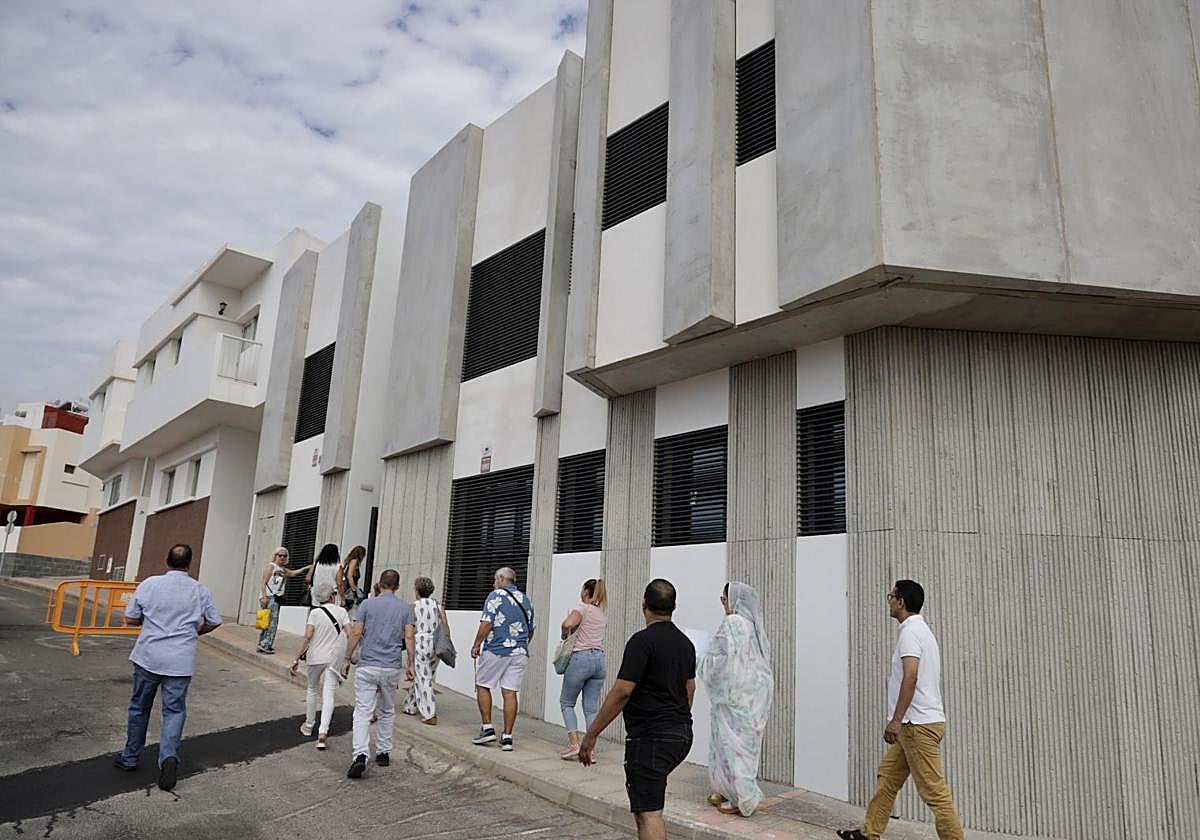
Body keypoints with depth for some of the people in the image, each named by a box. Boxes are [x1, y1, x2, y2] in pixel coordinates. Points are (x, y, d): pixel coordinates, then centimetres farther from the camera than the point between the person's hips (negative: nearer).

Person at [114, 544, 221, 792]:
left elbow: (130, 619, 1)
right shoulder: (200, 590, -2)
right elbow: (214, 622, 5)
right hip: (181, 661, -1)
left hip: (148, 657, 1)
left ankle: (130, 757, 30)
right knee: (174, 711, 6)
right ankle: (169, 756, -13)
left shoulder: (149, 584, -4)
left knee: (139, 707, 18)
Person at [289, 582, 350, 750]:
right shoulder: (341, 611, -2)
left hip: (316, 657, 0)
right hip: (334, 659, 0)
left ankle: (309, 725, 36)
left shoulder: (315, 612, -6)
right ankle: (323, 732, -14)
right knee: (328, 695, -1)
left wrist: (297, 658, -11)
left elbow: (307, 637, -14)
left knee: (312, 690, 20)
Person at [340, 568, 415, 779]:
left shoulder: (367, 605, 2)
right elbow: (409, 638, -2)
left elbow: (355, 634, -3)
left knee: (362, 712, -5)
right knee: (387, 712, 18)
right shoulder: (405, 608, 5)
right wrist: (411, 664, 4)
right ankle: (383, 753, 22)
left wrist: (347, 660, 5)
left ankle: (360, 756, -20)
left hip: (367, 666, -2)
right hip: (392, 668, 2)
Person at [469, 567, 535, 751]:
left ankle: (487, 727, 7)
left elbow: (487, 623, -14)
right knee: (510, 692, 5)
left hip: (496, 650, -5)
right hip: (520, 653, 5)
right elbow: (530, 630, 19)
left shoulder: (496, 596, -6)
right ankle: (507, 737, 5)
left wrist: (476, 645, -5)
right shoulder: (526, 600, 14)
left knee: (482, 686, 12)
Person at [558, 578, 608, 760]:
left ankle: (574, 743, -2)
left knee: (566, 702, 9)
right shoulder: (603, 614, 18)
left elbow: (567, 624, -20)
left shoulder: (583, 607, -4)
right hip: (600, 658, 6)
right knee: (592, 707, 8)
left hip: (582, 657, -6)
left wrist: (565, 635, -1)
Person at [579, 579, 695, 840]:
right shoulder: (685, 642, 10)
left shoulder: (643, 640, -16)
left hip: (650, 738, -9)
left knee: (648, 813, -5)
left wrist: (591, 734, -14)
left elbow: (622, 692, -20)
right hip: (681, 735, 9)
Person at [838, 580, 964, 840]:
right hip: (915, 724, 10)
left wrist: (896, 720, -24)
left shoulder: (910, 631, -13)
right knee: (887, 778, 14)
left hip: (919, 724, -10)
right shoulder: (921, 629, 17)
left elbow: (911, 676, -24)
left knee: (935, 792, -7)